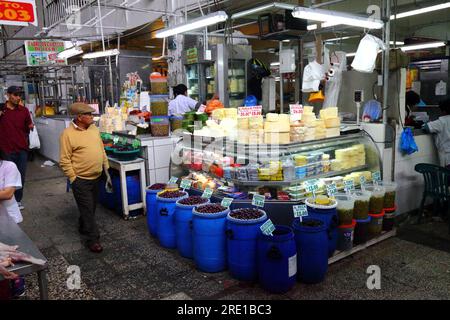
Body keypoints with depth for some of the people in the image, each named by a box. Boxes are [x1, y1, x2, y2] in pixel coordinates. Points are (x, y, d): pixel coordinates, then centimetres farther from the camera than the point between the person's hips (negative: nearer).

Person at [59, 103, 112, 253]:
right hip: (81, 180, -7)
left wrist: (107, 171, 11)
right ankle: (93, 239, 10)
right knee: (87, 210, 1)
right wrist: (74, 179, -14)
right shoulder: (68, 134, -15)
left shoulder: (94, 129, 5)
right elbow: (64, 160, -14)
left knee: (91, 208, 21)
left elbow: (102, 151, 12)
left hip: (96, 177, 7)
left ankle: (83, 227, 42)